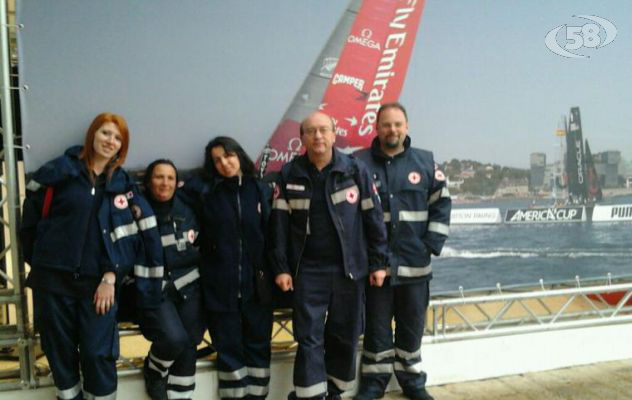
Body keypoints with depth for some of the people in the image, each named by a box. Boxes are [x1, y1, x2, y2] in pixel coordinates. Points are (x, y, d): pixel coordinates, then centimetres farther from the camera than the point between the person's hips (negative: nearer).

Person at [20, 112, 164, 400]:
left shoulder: (123, 185, 7)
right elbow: (32, 217, 3)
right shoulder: (61, 171, 0)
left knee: (98, 353, 0)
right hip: (53, 278, -1)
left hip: (98, 282, 1)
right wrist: (37, 260, 2)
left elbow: (129, 236, 2)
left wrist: (110, 277, -6)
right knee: (59, 349, 9)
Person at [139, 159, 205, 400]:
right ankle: (154, 371, 12)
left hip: (188, 287, 4)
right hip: (154, 290, -3)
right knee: (174, 338, -22)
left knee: (189, 344, -4)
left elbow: (199, 250, 13)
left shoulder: (186, 210, 8)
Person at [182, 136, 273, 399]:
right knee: (229, 347, 7)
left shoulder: (261, 190, 5)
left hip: (256, 282, 2)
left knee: (258, 344, 8)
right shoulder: (202, 190, 1)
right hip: (220, 284, -1)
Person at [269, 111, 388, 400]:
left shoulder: (356, 170, -2)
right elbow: (279, 223, 1)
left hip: (349, 267, 1)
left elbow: (373, 217, 0)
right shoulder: (289, 175, 1)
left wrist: (377, 262, 0)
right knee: (309, 336, 0)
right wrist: (281, 267, -3)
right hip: (308, 269, 0)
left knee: (345, 333, 10)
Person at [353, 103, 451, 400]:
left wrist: (433, 244, -2)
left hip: (414, 264, 2)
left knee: (412, 326, 13)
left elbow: (441, 202, 7)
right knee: (377, 326, 9)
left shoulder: (425, 162, 4)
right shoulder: (360, 163, -3)